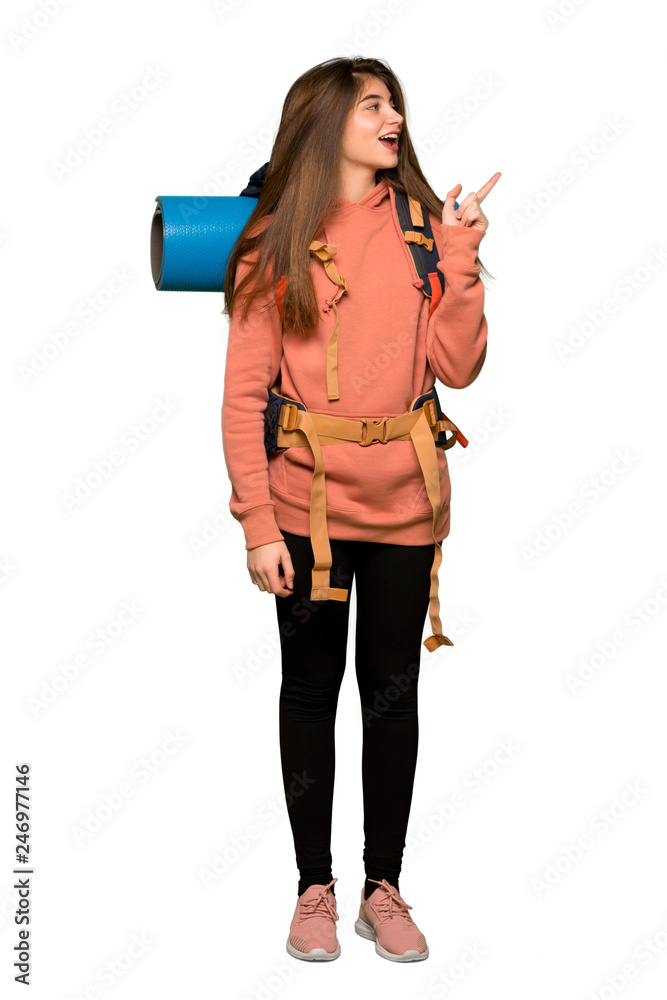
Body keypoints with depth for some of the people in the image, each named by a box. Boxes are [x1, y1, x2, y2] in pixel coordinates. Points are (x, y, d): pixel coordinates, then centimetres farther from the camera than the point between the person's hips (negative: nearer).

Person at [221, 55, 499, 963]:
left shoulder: (423, 224, 4)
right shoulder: (274, 243, -3)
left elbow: (457, 367, -2)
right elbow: (244, 395, -6)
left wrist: (459, 257, -12)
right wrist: (257, 523, -11)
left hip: (402, 508, 2)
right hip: (306, 505, -2)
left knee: (392, 695, 10)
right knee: (311, 691, 9)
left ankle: (384, 888, 24)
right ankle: (315, 886, 24)